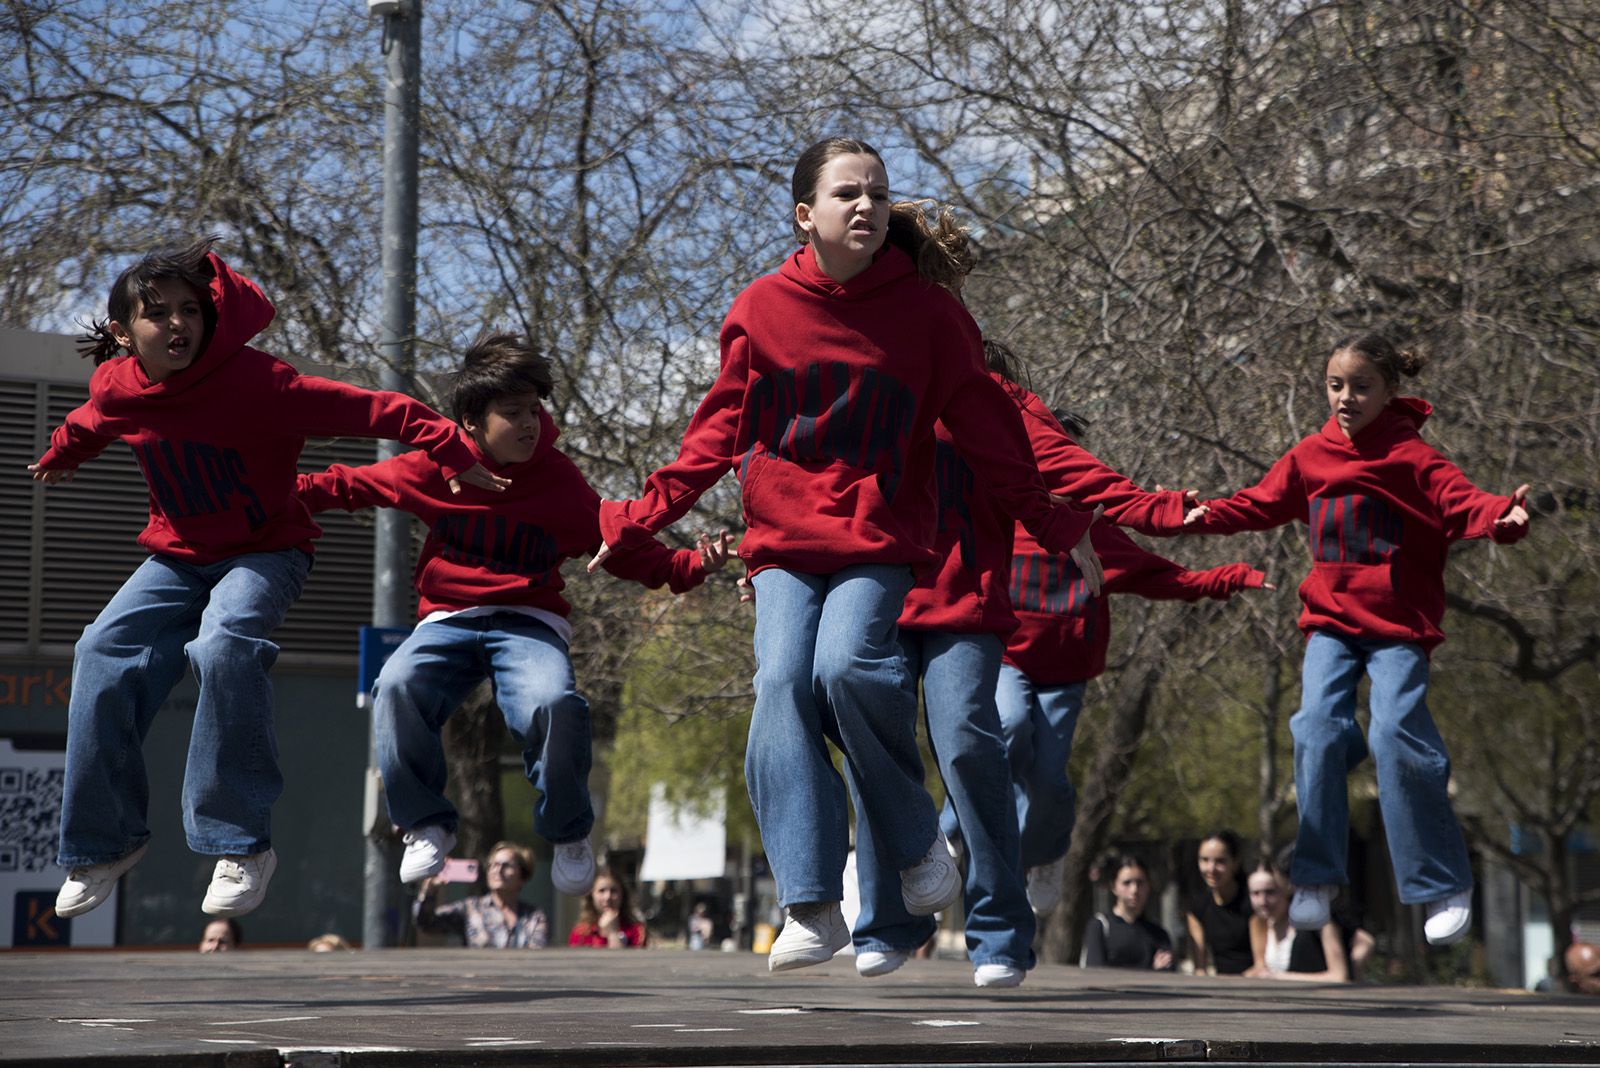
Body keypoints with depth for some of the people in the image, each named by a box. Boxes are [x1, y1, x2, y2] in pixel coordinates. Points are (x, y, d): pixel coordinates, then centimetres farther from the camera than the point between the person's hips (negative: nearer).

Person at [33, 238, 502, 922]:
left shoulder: (257, 383, -25)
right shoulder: (115, 390, -7)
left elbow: (371, 409, -30)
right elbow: (88, 426, 20)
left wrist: (453, 454, -40)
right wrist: (59, 458, 42)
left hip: (265, 552, -5)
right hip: (176, 557, 6)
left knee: (225, 647, -34)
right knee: (103, 655, -12)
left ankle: (241, 845, -28)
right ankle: (104, 842, 5)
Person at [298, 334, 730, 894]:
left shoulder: (561, 483, 1)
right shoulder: (437, 467, 2)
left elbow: (626, 550, 3)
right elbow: (354, 485, 15)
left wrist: (692, 565, -12)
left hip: (528, 621, -1)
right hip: (448, 620, 1)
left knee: (554, 704, -33)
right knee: (397, 688, -30)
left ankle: (569, 833, -4)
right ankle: (427, 824, -6)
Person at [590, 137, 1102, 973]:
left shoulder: (925, 311, 1)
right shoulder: (761, 309, 4)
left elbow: (985, 427, 7)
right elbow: (719, 430, 10)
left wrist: (1055, 522, 6)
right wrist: (639, 518, 5)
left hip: (879, 541, -2)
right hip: (782, 541, 2)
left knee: (848, 666, -26)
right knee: (782, 685, -15)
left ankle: (917, 841, -1)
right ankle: (812, 908, -12)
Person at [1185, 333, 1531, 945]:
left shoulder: (1411, 457, -7)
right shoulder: (1309, 457, 6)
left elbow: (1463, 504, -19)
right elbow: (1262, 504, 14)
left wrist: (1503, 517, -40)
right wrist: (1206, 517, -2)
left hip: (1398, 623, -4)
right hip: (1330, 618, 4)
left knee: (1396, 733, -16)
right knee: (1317, 729, -9)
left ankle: (1445, 885, -2)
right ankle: (1316, 879, 4)